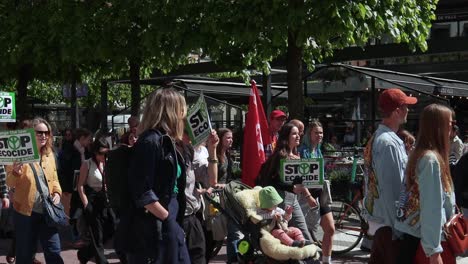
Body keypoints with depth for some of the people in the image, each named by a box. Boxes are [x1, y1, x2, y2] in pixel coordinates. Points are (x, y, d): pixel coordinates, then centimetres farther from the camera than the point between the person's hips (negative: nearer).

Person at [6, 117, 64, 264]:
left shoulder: (49, 154, 9)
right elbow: (10, 183, -6)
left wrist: (57, 192, -1)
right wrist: (16, 173, -27)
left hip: (47, 211, 4)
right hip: (25, 211, -4)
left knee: (54, 252, 6)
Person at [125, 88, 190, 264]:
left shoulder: (166, 142, 13)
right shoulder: (150, 141, -15)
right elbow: (143, 193, -20)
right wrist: (168, 218, -16)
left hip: (170, 227, 9)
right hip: (153, 230, -9)